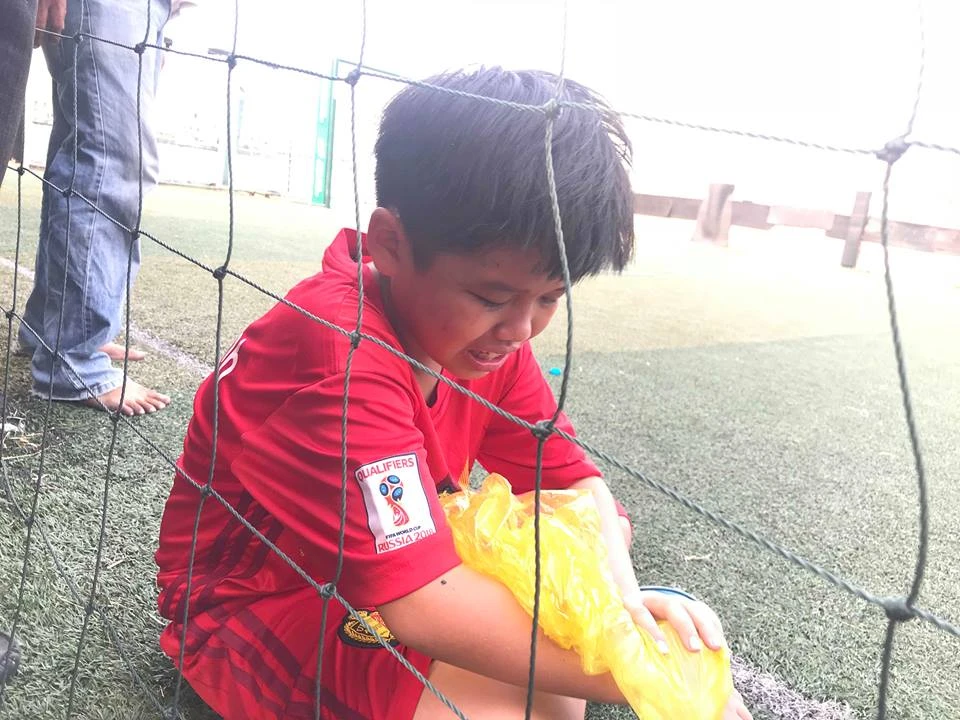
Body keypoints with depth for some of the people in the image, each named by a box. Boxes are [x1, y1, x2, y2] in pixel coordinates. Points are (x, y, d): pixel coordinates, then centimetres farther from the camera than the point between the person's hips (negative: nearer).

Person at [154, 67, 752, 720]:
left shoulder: (485, 331, -9)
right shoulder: (339, 354, -35)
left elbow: (572, 480, -5)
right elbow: (423, 606, -41)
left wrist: (617, 586, -26)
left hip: (406, 569, 8)